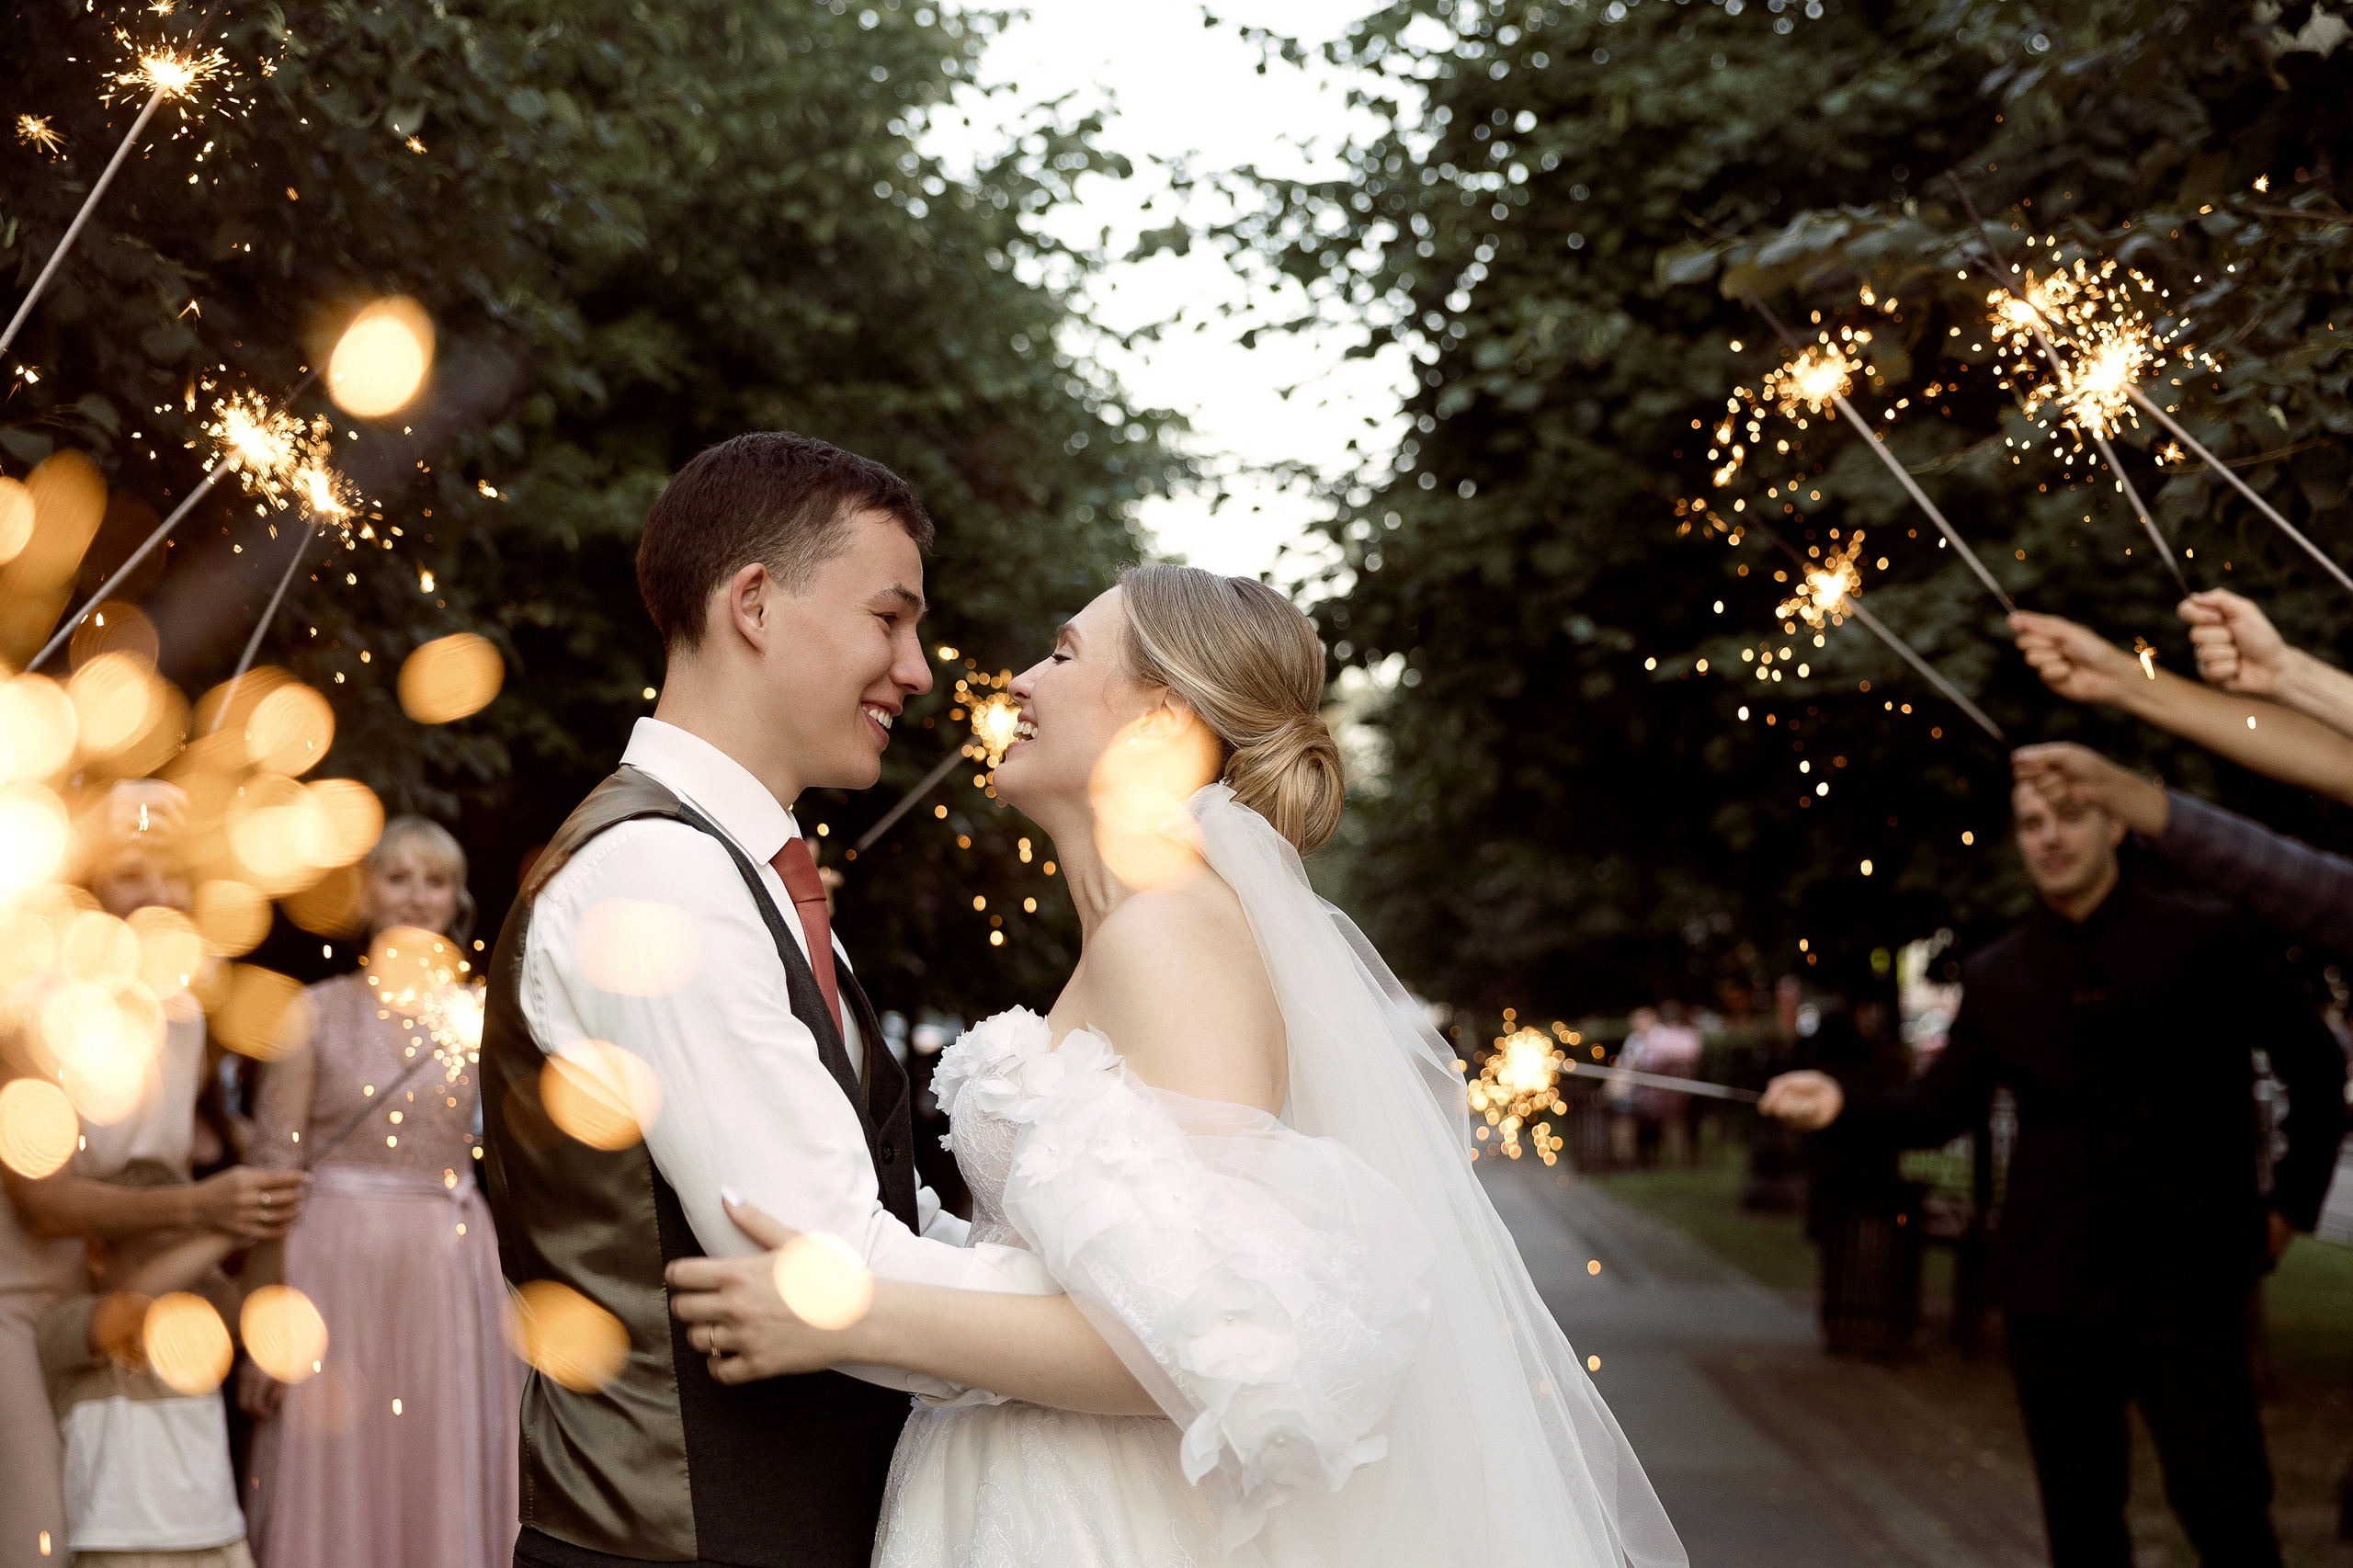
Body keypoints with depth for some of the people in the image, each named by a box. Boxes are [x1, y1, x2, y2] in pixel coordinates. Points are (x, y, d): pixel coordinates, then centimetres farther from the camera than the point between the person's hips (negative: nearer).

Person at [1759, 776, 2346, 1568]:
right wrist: (1844, 1106, -14)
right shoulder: (1995, 978, 7)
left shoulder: (2205, 940, -1)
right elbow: (1939, 1109, 4)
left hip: (2189, 1278, -3)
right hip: (2052, 1288, 3)